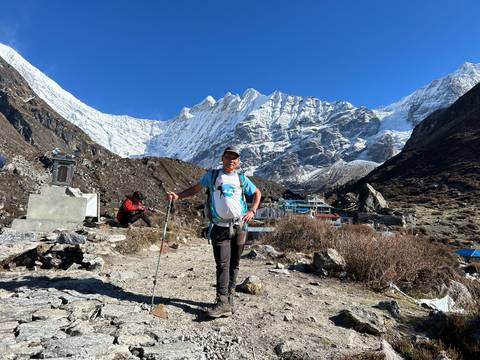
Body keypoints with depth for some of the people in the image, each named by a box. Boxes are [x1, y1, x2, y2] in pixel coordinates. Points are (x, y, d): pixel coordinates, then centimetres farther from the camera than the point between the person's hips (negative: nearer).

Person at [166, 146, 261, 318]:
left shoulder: (242, 178, 11)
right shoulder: (212, 175, 8)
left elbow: (257, 193, 22)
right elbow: (196, 188, 16)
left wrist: (252, 210, 6)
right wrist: (177, 196, 3)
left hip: (239, 227, 2)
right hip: (220, 228, -2)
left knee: (234, 264, 9)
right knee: (222, 264, -7)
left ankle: (229, 299, 21)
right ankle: (223, 303, -2)